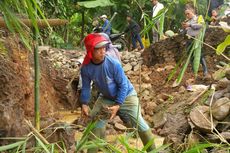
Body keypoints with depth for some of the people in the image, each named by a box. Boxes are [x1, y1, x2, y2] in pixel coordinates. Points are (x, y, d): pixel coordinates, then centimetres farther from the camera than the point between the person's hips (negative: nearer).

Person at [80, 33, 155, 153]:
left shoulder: (113, 64, -31)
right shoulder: (86, 68, -20)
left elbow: (123, 85, -21)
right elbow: (86, 87, -4)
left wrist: (118, 105, -26)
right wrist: (84, 104, -18)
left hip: (126, 96, -4)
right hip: (106, 98, 4)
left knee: (139, 124, -6)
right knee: (94, 123, 3)